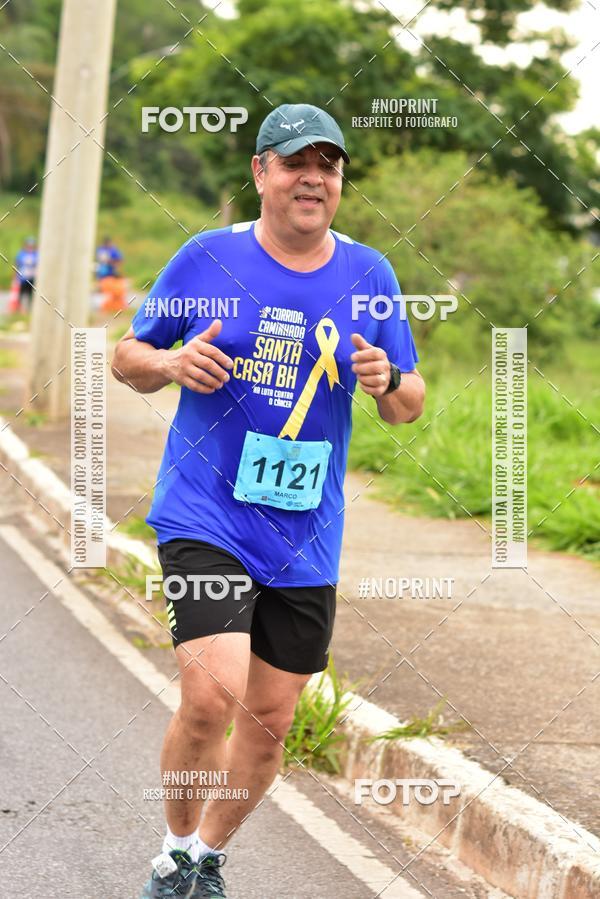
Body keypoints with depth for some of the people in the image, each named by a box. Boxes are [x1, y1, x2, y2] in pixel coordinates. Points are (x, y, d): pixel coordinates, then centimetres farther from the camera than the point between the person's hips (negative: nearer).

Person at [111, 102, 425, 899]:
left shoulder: (368, 274, 5)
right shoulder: (207, 258, -2)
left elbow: (409, 406, 12)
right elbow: (127, 356, 8)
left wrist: (387, 382, -11)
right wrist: (172, 364, -14)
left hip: (306, 536, 4)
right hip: (205, 518, -3)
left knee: (270, 722, 9)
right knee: (212, 696, -20)